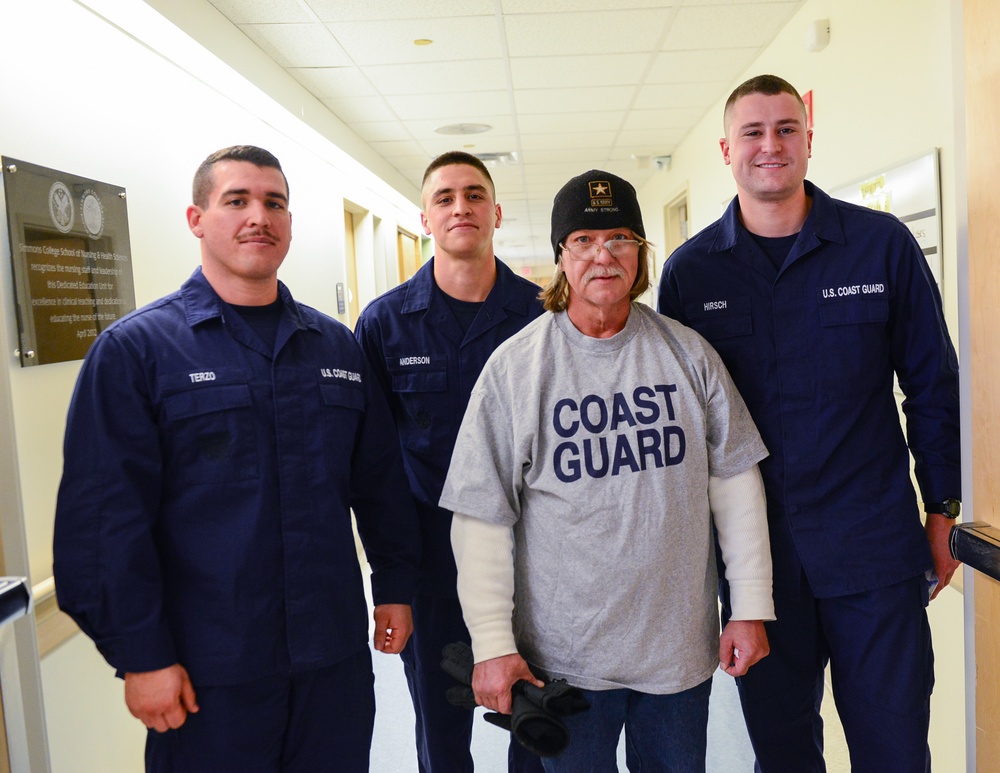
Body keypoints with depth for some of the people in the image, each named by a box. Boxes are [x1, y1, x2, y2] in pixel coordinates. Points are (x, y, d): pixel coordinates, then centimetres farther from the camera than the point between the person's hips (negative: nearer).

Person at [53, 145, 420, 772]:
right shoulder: (134, 349, -6)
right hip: (206, 675, -4)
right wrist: (140, 654, -13)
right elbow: (105, 515, -11)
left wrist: (396, 585, 10)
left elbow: (380, 479, 12)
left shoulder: (337, 346, 8)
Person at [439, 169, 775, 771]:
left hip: (681, 645, 3)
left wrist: (752, 607, 2)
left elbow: (735, 480, 3)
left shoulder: (688, 353, -1)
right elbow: (482, 516, -9)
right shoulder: (515, 366, -9)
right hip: (563, 654, -2)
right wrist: (492, 644, -10)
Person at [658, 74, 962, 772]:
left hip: (873, 544, 0)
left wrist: (944, 510, 4)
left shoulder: (883, 244, -2)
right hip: (752, 551, 1)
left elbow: (932, 384, 4)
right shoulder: (689, 271, -1)